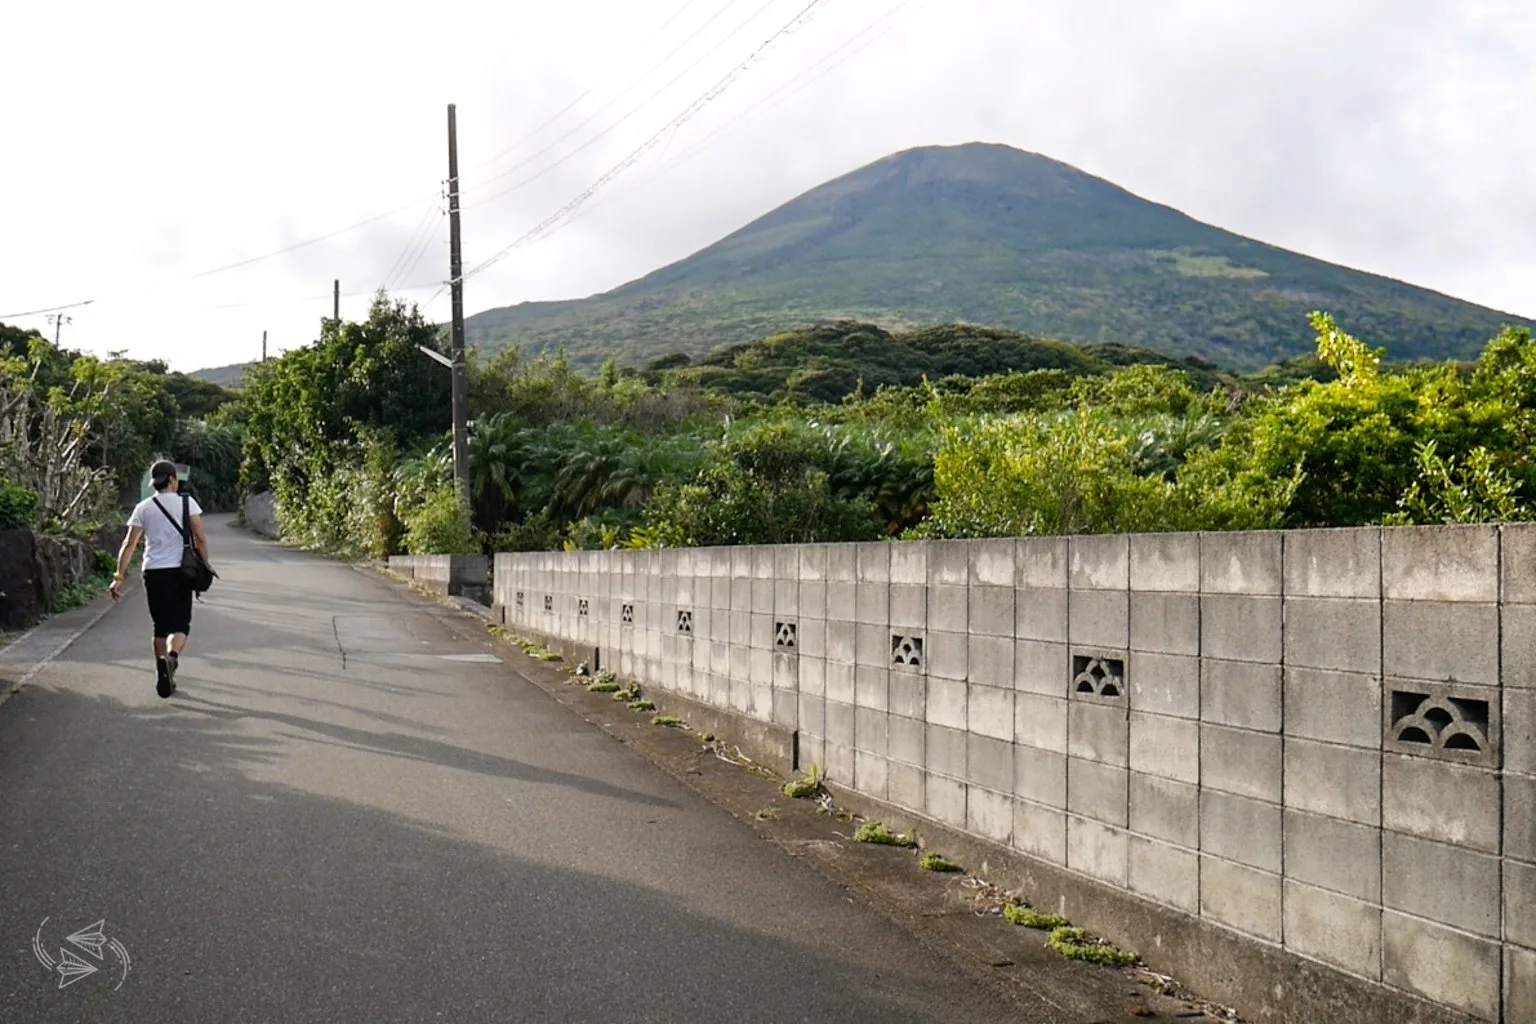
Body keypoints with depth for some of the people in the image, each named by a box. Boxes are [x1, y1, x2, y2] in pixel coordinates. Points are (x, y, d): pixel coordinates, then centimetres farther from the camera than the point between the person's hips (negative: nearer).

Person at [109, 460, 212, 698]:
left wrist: (119, 576, -2)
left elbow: (129, 544, -1)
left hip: (153, 572, 2)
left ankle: (163, 677, 15)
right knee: (180, 624, 1)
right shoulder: (187, 503, -1)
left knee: (160, 626, 14)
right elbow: (199, 539, -7)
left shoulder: (143, 508, 5)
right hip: (179, 571, -2)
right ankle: (171, 656, -31)